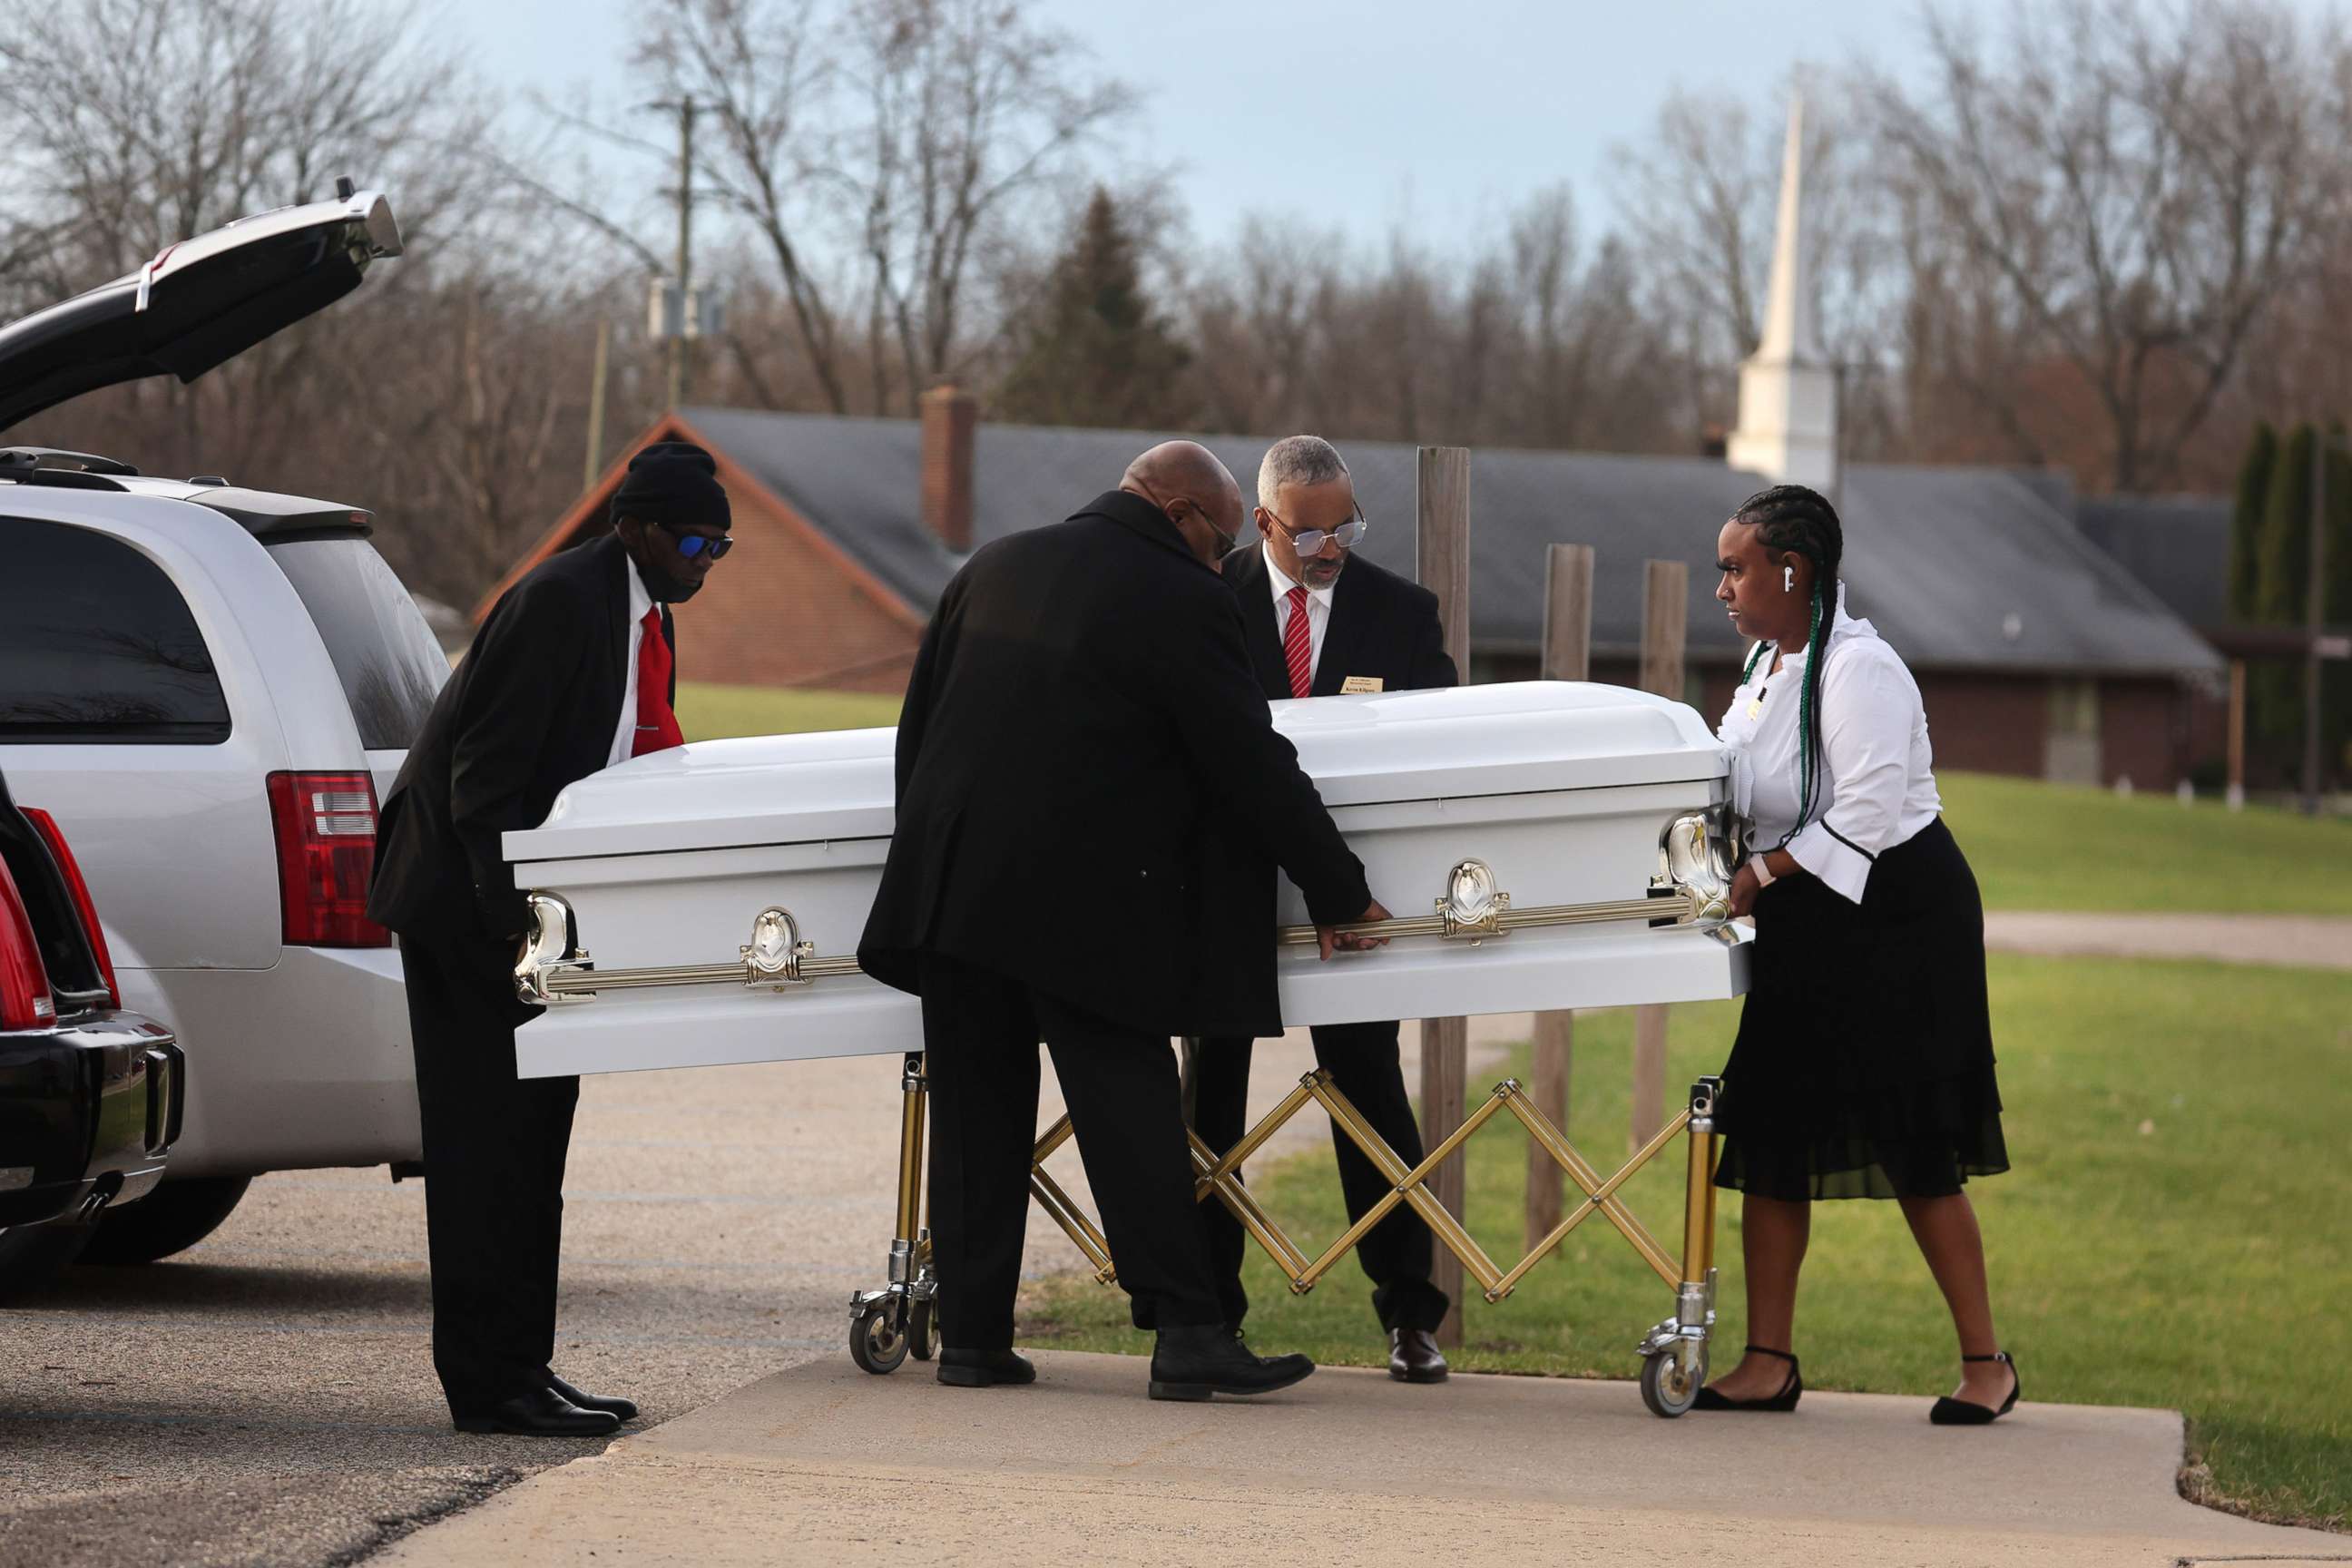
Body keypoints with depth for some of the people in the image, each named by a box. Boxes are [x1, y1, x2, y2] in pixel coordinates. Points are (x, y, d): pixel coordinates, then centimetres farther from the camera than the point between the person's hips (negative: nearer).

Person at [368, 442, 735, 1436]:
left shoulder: (649, 617, 12)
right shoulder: (562, 600, -18)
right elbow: (485, 772, -21)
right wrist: (510, 910, -25)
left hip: (533, 904, 10)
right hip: (470, 904, -10)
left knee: (534, 1129, 11)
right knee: (490, 1135, -8)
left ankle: (518, 1370, 16)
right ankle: (490, 1383, -6)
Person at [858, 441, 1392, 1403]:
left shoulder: (991, 570, 13)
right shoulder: (1181, 602, -6)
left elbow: (917, 726, 17)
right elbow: (1254, 769, -4)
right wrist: (1339, 892, 5)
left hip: (950, 886, 6)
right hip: (1084, 906, -5)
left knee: (976, 1116, 10)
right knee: (1130, 1114, -3)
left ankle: (971, 1336, 11)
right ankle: (1185, 1333, -6)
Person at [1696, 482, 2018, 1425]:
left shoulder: (1858, 672, -19)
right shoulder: (1769, 665, 11)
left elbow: (1862, 818, -24)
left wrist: (1759, 875, -19)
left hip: (1896, 923, -9)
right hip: (1807, 935, 9)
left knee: (1914, 1154, -5)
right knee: (1770, 1138, 5)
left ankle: (1986, 1364, 5)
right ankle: (1768, 1363, 10)